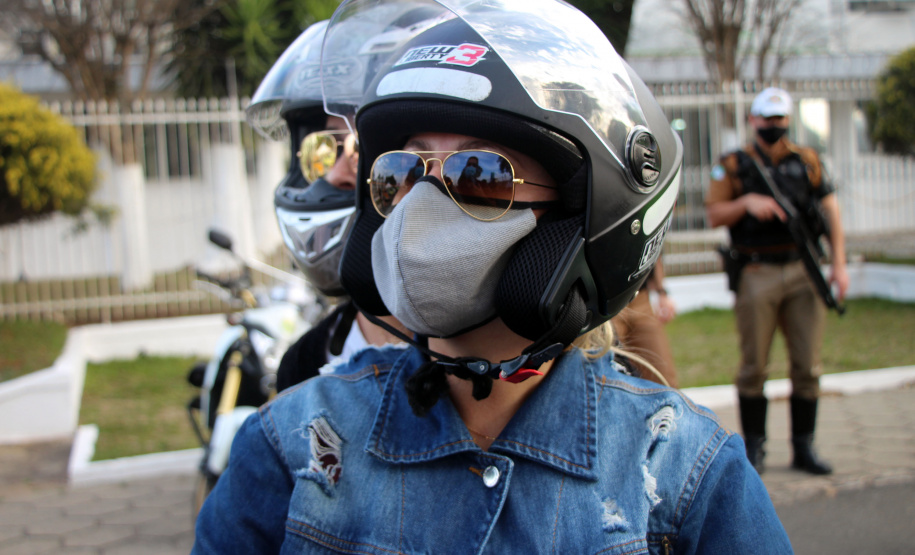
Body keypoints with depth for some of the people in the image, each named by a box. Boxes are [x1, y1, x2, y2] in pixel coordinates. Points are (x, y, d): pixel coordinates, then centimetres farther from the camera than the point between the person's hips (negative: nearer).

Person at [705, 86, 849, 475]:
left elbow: (831, 211, 9)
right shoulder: (733, 166, 5)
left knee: (807, 366, 3)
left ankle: (804, 448, 12)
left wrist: (838, 264, 1)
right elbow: (713, 215, 1)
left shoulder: (808, 161, 11)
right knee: (754, 368, 1)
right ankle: (754, 448, 12)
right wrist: (746, 202, -16)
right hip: (757, 277, -2)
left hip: (804, 272, 2)